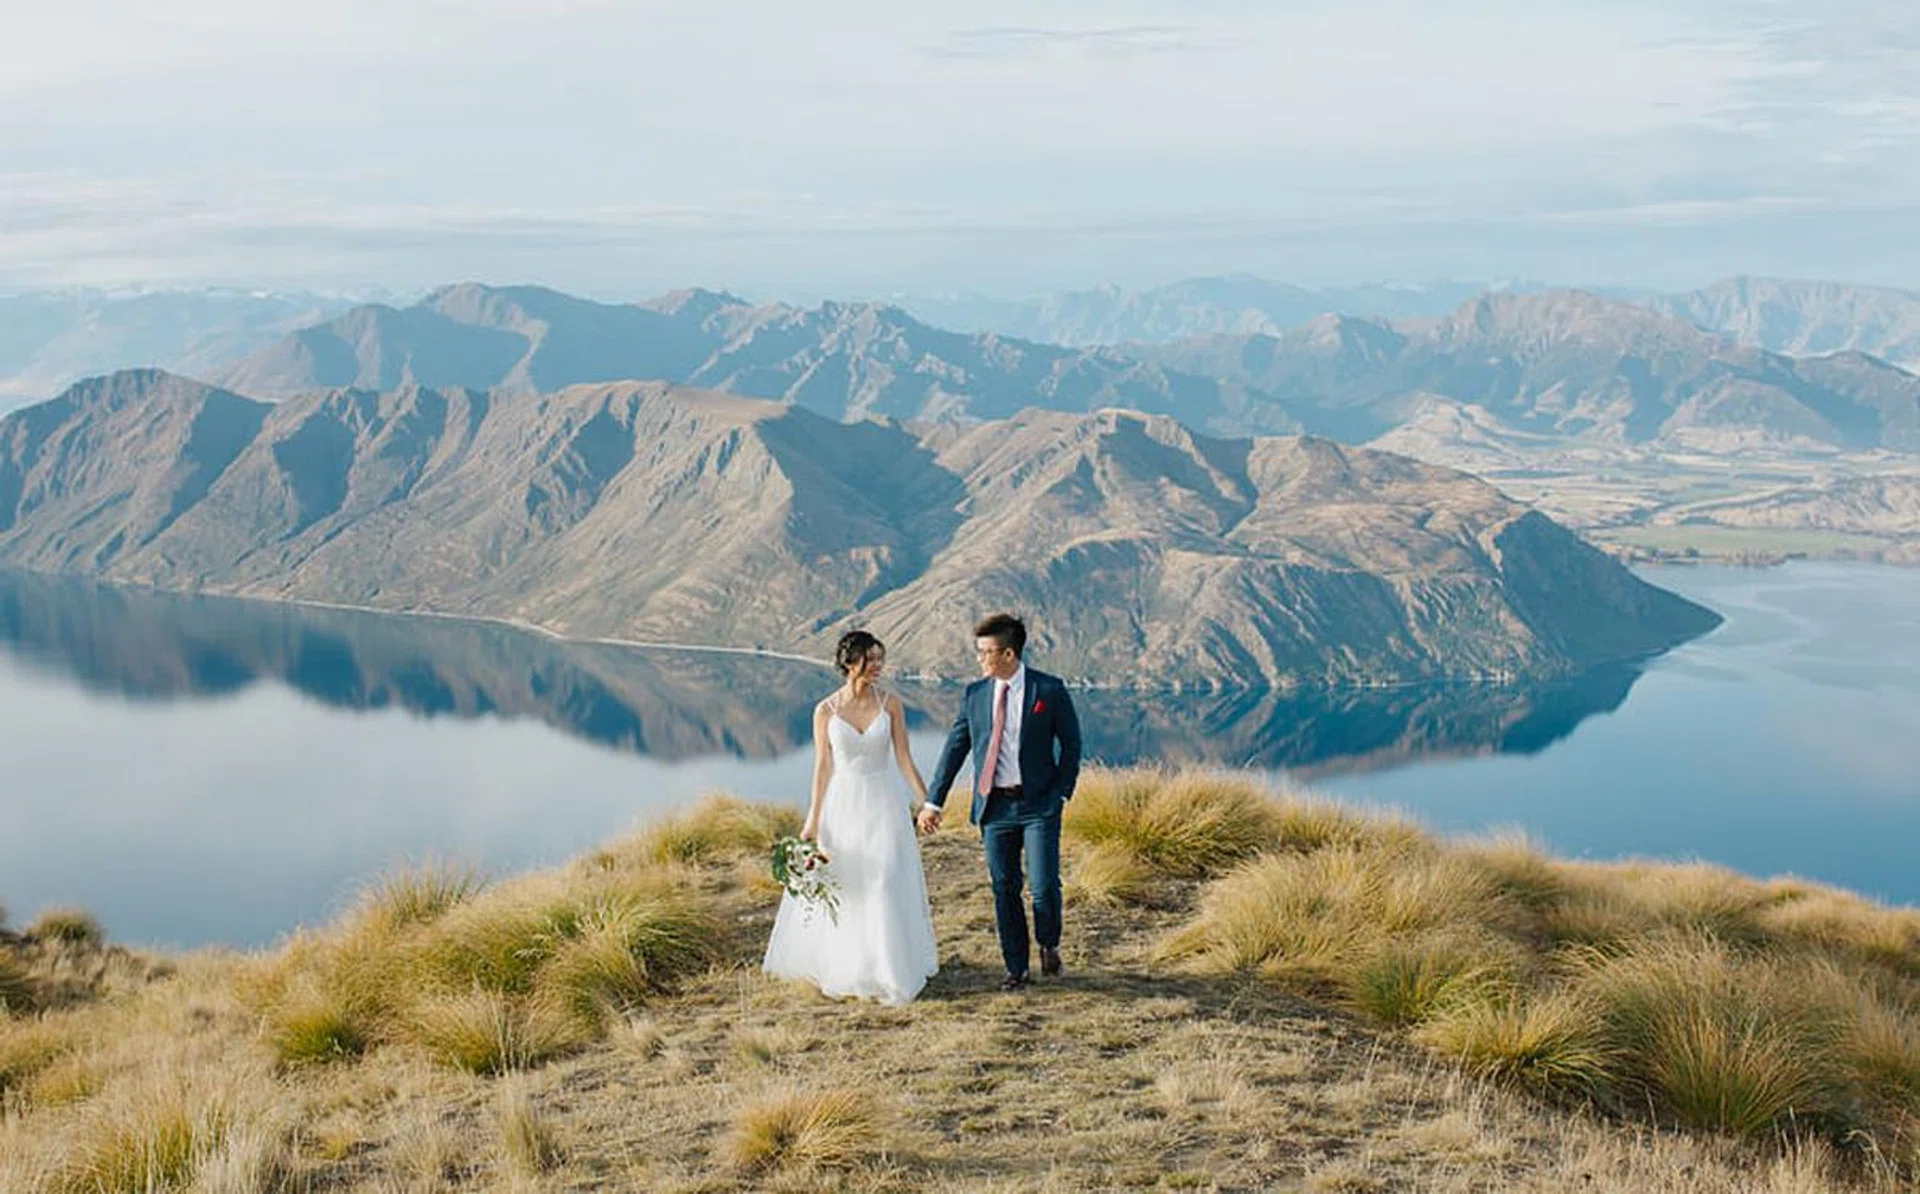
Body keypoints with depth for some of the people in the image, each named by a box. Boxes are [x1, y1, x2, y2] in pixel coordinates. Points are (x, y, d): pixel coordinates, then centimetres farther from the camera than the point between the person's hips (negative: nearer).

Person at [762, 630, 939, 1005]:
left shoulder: (890, 704, -2)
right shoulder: (825, 711, -3)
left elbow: (904, 760, 1)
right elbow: (823, 767, 0)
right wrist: (813, 820, -1)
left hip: (883, 805, 0)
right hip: (842, 805, 0)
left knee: (886, 888, -1)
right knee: (839, 891, 8)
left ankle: (889, 973, 10)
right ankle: (842, 972, 23)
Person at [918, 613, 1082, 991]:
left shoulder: (1049, 690, -4)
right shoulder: (975, 695, 5)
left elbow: (1071, 744, 3)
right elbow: (955, 749, 8)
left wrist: (1061, 793, -5)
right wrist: (934, 801, 6)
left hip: (1038, 804, -3)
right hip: (995, 805, 3)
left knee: (1044, 887, -9)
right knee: (1004, 890, 7)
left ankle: (1049, 944, 21)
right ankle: (1016, 968, 20)